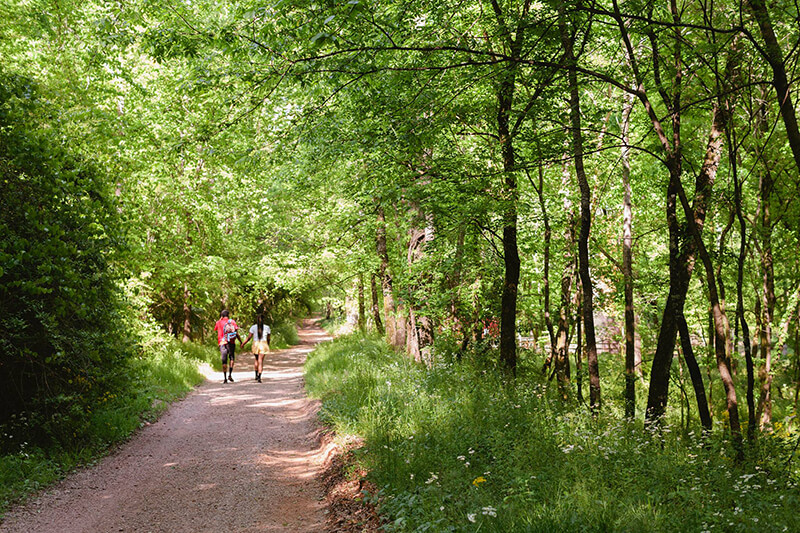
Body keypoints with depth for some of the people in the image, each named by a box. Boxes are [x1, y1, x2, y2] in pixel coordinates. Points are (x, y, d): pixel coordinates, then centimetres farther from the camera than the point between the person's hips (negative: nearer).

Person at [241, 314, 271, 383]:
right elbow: (269, 338, 7)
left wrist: (243, 344, 6)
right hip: (263, 344, -1)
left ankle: (256, 375, 21)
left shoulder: (253, 327, -1)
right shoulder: (267, 327, 1)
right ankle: (259, 377, -13)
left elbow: (249, 337, -4)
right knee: (260, 361, -3)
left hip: (255, 344, 1)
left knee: (256, 360, 22)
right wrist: (268, 344, 24)